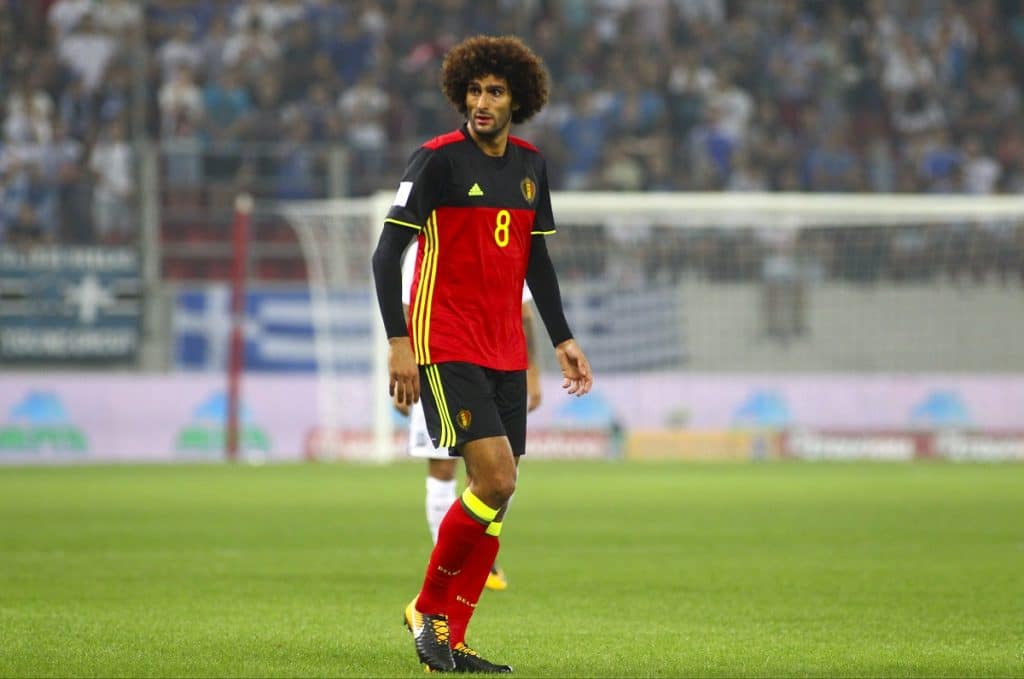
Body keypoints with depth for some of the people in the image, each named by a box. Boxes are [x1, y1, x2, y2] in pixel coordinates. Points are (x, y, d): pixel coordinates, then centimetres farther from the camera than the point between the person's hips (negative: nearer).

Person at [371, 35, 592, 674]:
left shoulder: (531, 166, 11)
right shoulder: (438, 159, -9)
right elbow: (388, 253, -10)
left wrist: (562, 339, 16)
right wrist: (398, 342, -17)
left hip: (506, 353, 7)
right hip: (446, 349, -7)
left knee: (497, 491, 2)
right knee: (495, 479, -17)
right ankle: (428, 608, 1)